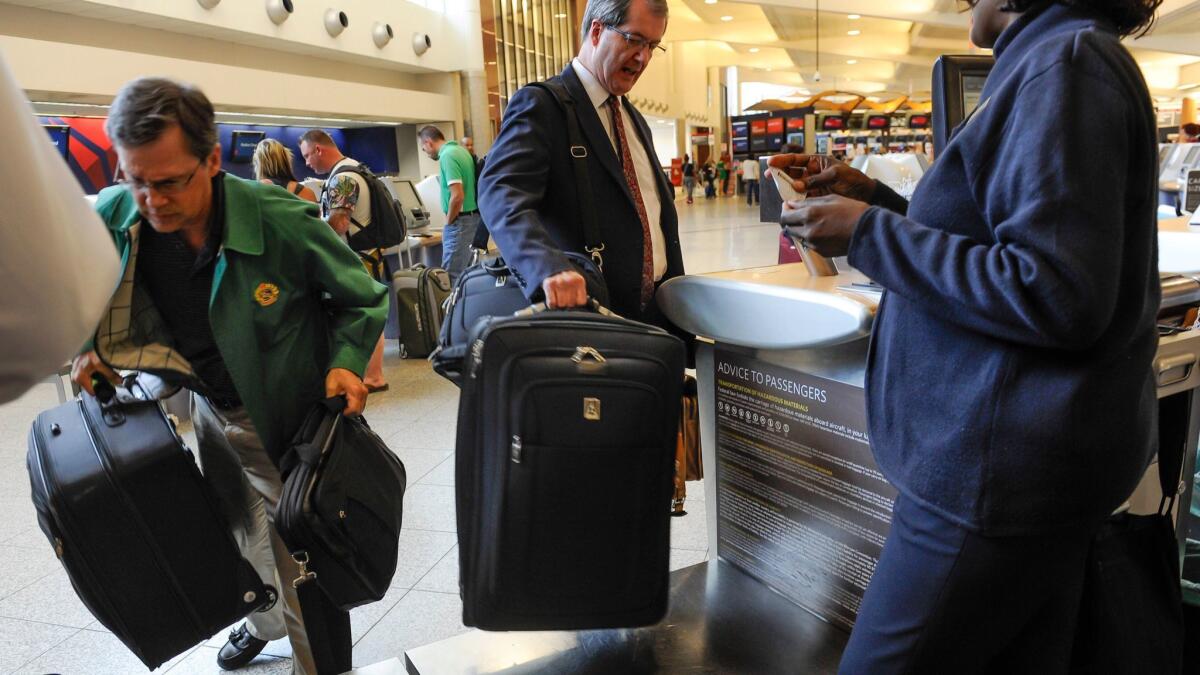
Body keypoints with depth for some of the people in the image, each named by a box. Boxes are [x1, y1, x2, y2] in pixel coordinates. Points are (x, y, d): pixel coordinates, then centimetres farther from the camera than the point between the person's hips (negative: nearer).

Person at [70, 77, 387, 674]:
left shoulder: (281, 222, -27)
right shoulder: (111, 218, -13)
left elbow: (361, 298, -12)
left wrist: (347, 361, -25)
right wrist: (90, 345, -5)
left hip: (289, 422, -5)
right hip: (212, 412, 6)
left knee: (302, 567, 3)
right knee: (239, 537, 28)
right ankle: (266, 621, 58)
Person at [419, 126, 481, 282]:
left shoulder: (447, 155, -16)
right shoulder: (459, 149, 13)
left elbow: (457, 196, -24)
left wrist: (448, 222, -10)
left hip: (460, 219, -10)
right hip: (472, 215, 10)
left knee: (452, 274, -7)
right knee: (465, 271, 14)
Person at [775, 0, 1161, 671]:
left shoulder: (1065, 63, -14)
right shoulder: (1051, 59, 17)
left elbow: (1056, 296, -23)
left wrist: (868, 233, -17)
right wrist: (872, 198, 12)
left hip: (1006, 460, -10)